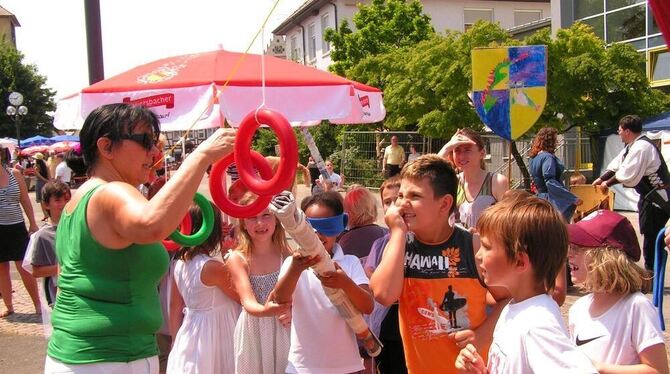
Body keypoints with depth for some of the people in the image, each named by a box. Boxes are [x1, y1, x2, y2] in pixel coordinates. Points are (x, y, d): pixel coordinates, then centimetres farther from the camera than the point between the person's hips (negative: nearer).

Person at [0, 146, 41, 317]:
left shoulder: (14, 174, -1)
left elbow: (25, 201, 5)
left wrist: (33, 224, 5)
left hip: (16, 227, 0)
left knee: (25, 268, 1)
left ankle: (38, 304, 10)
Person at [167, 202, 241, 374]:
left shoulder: (180, 264, -1)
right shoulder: (214, 267, -22)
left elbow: (175, 307, 7)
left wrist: (176, 340, 15)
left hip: (189, 335, 7)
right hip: (214, 333, -7)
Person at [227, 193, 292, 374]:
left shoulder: (287, 254, -3)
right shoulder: (237, 259, -9)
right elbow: (248, 302, -18)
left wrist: (293, 310, -21)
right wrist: (265, 311, -39)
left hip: (284, 330, 1)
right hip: (253, 332, -1)